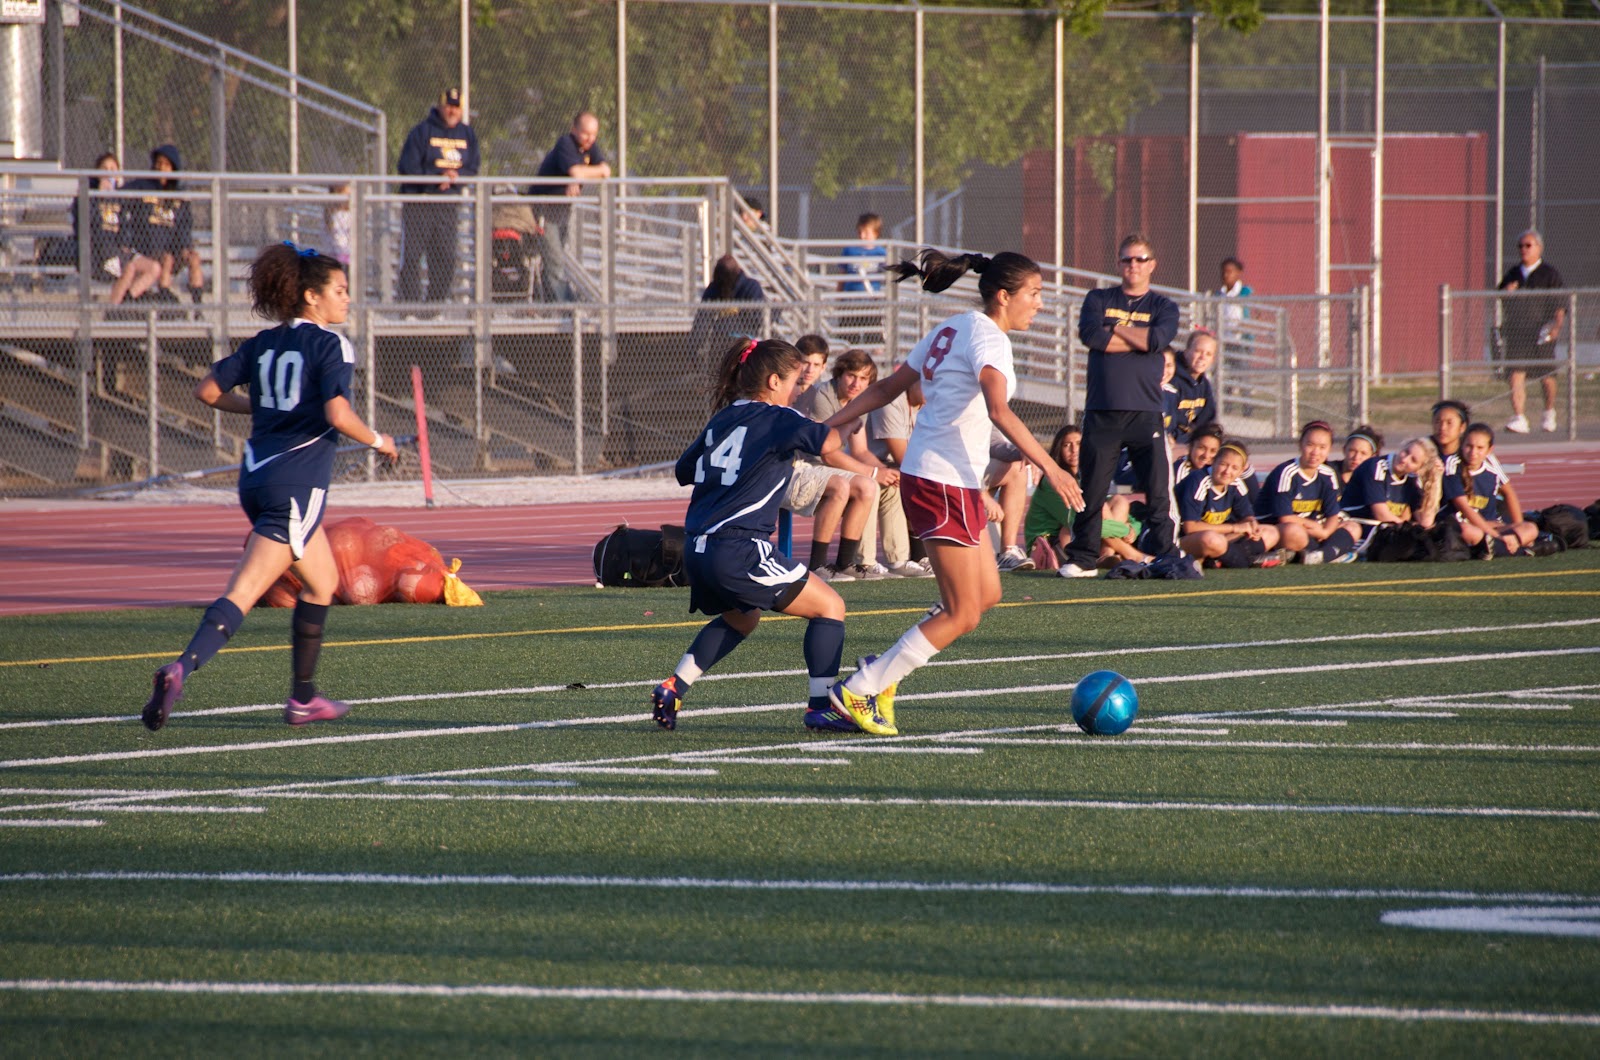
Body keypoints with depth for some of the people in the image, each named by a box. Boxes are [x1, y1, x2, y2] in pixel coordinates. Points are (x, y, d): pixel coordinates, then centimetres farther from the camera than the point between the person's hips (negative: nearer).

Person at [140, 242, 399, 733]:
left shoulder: (264, 343, 12)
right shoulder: (331, 345, -7)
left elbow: (207, 390, 11)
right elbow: (338, 416, -20)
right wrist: (378, 441, -2)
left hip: (257, 476, 8)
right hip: (297, 484, -8)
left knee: (323, 581, 23)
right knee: (244, 591, -10)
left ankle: (304, 697, 23)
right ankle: (181, 669, -27)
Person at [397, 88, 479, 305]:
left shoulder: (467, 134, 11)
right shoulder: (422, 130, -4)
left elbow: (472, 170, 10)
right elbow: (407, 167, -9)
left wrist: (455, 176, -12)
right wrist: (434, 180, -19)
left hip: (449, 206, 4)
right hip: (418, 204, -4)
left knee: (446, 258, 2)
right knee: (412, 255, -8)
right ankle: (409, 305, -7)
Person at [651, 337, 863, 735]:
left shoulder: (723, 419, 18)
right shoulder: (777, 418, -3)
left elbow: (683, 471, 29)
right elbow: (826, 442, -18)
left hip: (697, 550, 8)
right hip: (737, 550, -8)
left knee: (741, 617, 34)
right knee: (829, 607, 3)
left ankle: (672, 689, 23)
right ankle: (821, 705, -5)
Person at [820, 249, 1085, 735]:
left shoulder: (952, 329, 14)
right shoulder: (987, 338, -14)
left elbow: (887, 387, 17)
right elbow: (999, 411, -30)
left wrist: (830, 424, 21)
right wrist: (1048, 466, -35)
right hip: (945, 482, -10)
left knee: (987, 594, 14)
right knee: (962, 614, -4)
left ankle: (882, 672, 16)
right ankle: (858, 691, -1)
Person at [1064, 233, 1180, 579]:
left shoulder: (1163, 307, 11)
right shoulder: (1098, 300, 13)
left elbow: (1158, 339, -10)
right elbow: (1090, 334, -7)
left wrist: (1112, 330, -2)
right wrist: (1139, 340, -5)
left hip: (1145, 411, -1)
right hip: (1101, 410, 1)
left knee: (1158, 492, -5)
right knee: (1092, 489, 2)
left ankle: (1163, 557, -1)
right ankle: (1082, 558, 10)